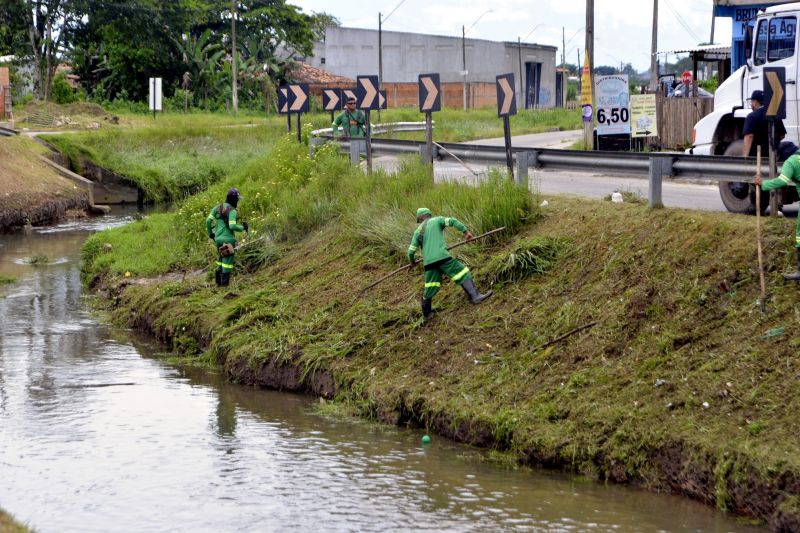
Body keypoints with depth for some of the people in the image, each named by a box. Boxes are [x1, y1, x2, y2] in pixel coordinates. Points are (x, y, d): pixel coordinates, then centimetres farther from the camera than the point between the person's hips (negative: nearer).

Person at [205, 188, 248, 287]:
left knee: (222, 258, 23)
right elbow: (232, 226, -23)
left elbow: (208, 220, 3)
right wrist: (242, 227, -6)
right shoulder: (232, 211, -13)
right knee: (228, 261, 1)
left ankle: (218, 280, 19)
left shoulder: (218, 208, 8)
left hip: (218, 239, 7)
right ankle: (224, 282, 0)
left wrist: (210, 233, 17)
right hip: (228, 239, -7)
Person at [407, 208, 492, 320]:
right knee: (461, 273, -3)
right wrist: (466, 231, 1)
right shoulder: (437, 220, 12)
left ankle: (426, 313, 24)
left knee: (430, 287, 16)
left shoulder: (418, 231, 20)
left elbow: (411, 250, 20)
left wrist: (412, 261, 39)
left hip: (428, 262, 4)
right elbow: (452, 221, -4)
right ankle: (474, 296, -19)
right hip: (442, 257, -4)